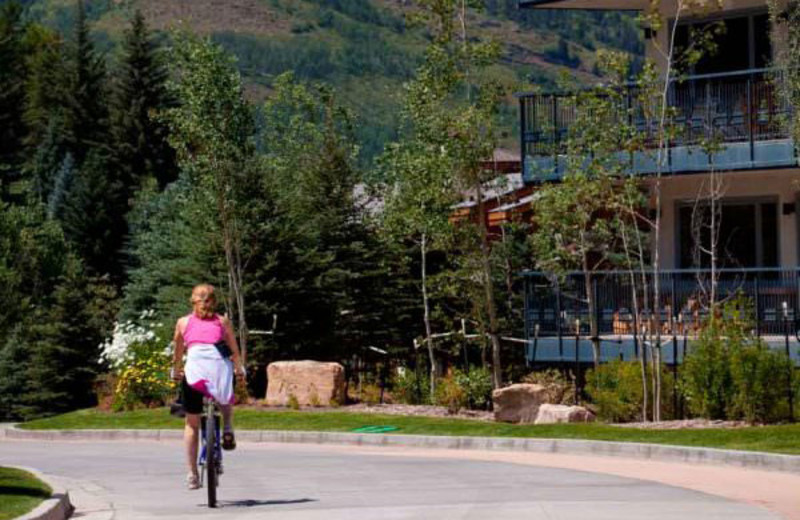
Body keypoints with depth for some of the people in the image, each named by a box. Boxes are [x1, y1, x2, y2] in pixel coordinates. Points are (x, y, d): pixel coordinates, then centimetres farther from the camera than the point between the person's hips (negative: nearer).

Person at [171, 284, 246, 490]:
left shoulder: (183, 322, 18)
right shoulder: (223, 321, 16)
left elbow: (177, 354, 25)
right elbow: (235, 351, 15)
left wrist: (176, 372, 40)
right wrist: (240, 370, 28)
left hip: (195, 370, 0)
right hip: (220, 366, 0)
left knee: (192, 423, 11)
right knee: (226, 399, 34)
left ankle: (192, 475, 8)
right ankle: (227, 431, 9)